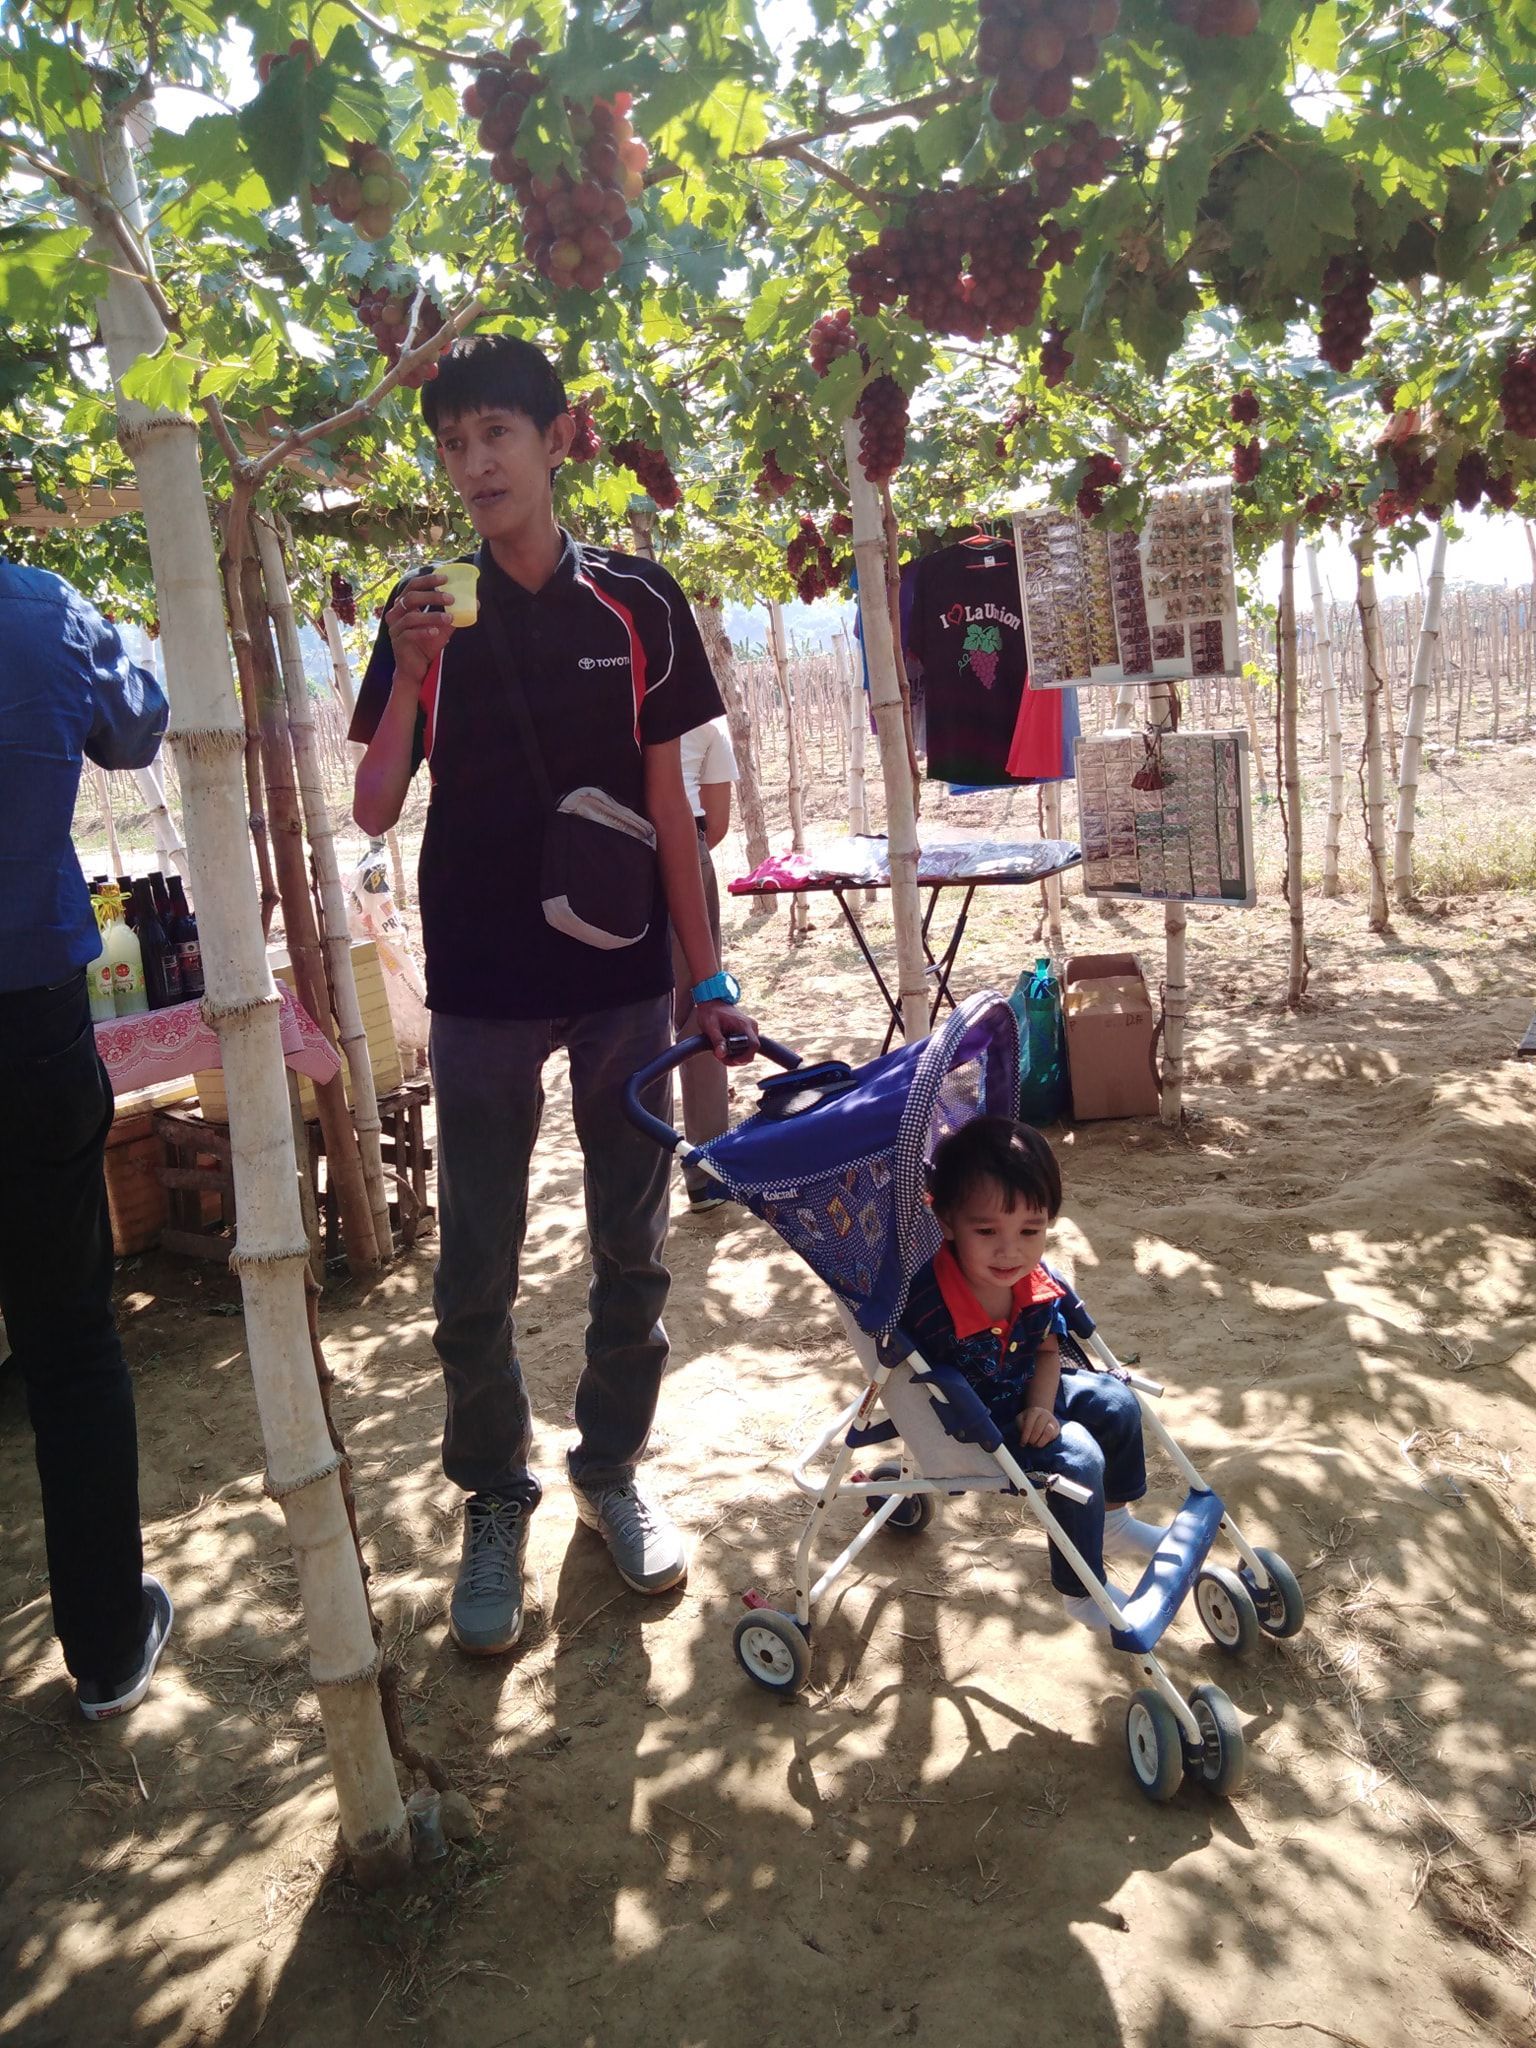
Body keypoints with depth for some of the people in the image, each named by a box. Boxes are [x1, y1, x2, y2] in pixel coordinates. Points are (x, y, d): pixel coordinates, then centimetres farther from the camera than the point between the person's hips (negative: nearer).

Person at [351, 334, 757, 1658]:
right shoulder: (426, 616, 1)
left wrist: (708, 975, 1)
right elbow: (374, 811, -3)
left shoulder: (637, 604, 1)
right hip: (482, 987, 0)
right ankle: (496, 1502, 24)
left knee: (632, 1249, 11)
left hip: (623, 977, 1)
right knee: (475, 1271, 5)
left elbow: (667, 801, 3)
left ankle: (613, 1466, 31)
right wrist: (410, 676, -18)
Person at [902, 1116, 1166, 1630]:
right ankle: (1080, 1593, 3)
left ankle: (1112, 1523, 36)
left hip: (1023, 1399, 8)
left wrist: (1040, 1408, -16)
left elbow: (1046, 1350, 2)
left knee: (1115, 1403, 11)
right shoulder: (930, 1301, -38)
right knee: (1076, 1459, -19)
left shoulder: (1034, 1281, -16)